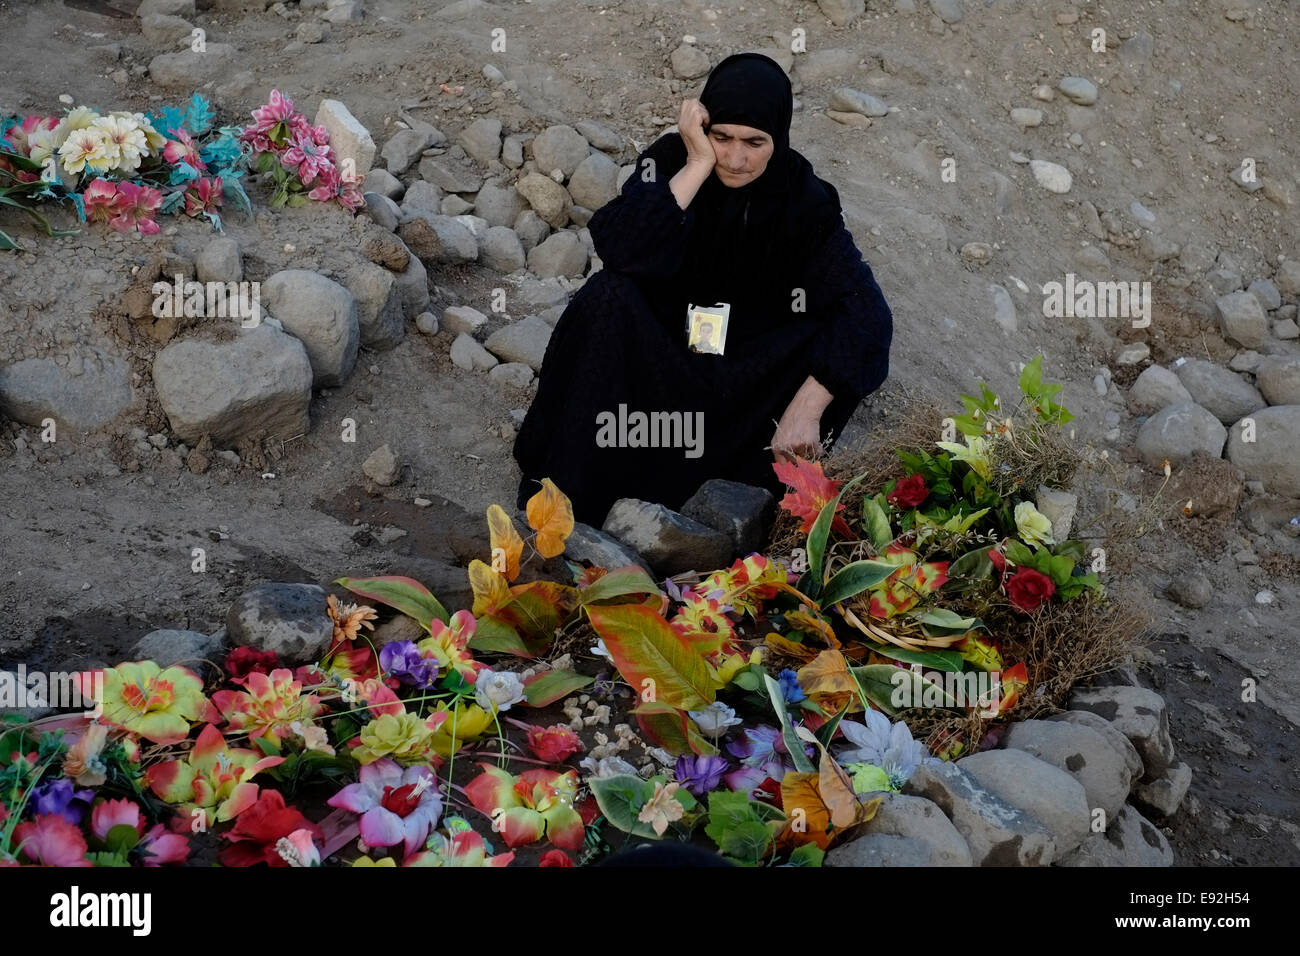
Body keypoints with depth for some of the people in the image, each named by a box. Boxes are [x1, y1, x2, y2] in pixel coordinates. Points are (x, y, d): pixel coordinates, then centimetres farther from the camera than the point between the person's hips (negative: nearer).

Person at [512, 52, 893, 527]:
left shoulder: (803, 196, -16)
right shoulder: (671, 159, -15)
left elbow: (865, 309, -26)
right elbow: (617, 250, -31)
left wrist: (806, 408, -37)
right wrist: (698, 166, -33)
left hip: (746, 370, 0)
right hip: (657, 351, 0)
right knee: (609, 297, -30)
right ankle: (562, 496, -24)